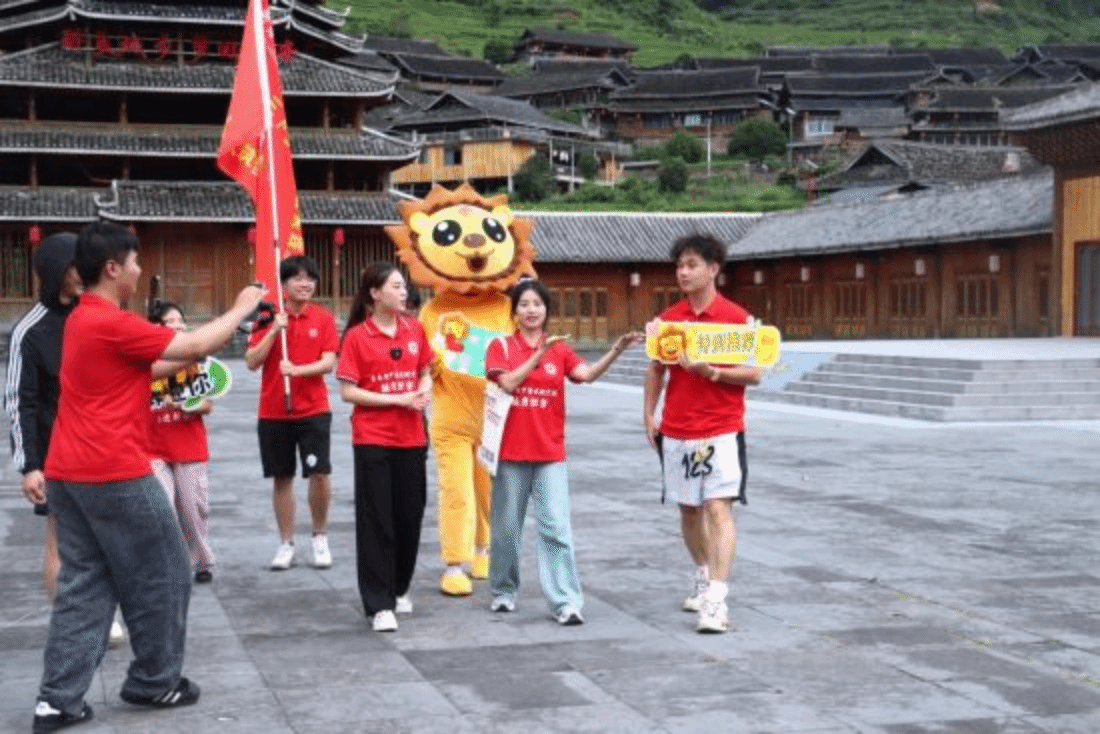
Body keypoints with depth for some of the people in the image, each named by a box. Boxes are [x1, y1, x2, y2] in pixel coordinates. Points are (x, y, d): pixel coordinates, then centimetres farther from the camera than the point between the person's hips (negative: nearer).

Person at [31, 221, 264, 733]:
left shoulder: (82, 319, 13)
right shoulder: (114, 324, -16)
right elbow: (196, 346, -12)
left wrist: (185, 360, 18)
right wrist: (243, 307, 1)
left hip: (68, 475, 9)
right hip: (115, 476, -9)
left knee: (83, 584, 10)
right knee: (162, 577, 7)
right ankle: (155, 682, 19)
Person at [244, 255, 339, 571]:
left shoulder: (323, 319, 0)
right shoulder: (268, 318, 1)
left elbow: (329, 363, -8)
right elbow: (252, 362, -6)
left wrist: (297, 369, -24)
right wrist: (274, 330, -16)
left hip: (313, 410, -1)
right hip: (273, 412, 1)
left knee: (320, 473, -8)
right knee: (282, 478, 8)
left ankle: (320, 537, 13)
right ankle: (286, 544, 18)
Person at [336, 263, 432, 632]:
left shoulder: (414, 328, 5)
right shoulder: (357, 336, -8)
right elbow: (348, 392, -11)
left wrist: (424, 391, -5)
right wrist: (397, 399, -17)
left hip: (411, 438, 4)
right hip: (372, 440, -4)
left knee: (410, 515, 9)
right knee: (376, 520, -3)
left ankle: (400, 588, 29)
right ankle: (379, 604, 2)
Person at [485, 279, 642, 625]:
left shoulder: (559, 348, 7)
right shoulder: (501, 346, 2)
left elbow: (587, 374, -11)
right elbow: (508, 382, -14)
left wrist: (616, 350, -26)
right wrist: (540, 354, -20)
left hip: (550, 453, 1)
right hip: (511, 452, -1)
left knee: (556, 528, -7)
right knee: (506, 527, 10)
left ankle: (565, 602, -7)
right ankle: (503, 591, 27)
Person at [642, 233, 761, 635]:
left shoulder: (737, 318, -6)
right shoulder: (667, 318, 7)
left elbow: (753, 374, -7)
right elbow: (656, 369, 16)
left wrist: (710, 372, -20)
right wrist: (648, 414, 8)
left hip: (722, 431, -5)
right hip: (676, 431, 5)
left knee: (718, 508, -13)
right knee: (688, 509, 14)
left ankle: (716, 601, -17)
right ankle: (703, 578, 35)